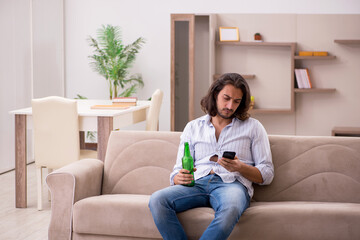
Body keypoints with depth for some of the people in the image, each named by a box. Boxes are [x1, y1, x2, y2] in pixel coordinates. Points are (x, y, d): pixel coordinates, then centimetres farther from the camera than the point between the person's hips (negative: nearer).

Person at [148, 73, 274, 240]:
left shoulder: (252, 127, 17)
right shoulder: (193, 127, 22)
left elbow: (267, 174, 10)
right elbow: (177, 173, 17)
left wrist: (240, 167, -10)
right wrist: (180, 178, -9)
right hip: (197, 183, 3)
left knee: (230, 209, -41)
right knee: (157, 201, -30)